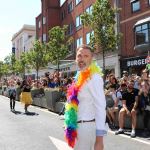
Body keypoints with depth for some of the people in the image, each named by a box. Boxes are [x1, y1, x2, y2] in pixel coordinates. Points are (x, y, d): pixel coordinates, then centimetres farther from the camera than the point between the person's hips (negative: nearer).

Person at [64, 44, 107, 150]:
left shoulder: (94, 78, -17)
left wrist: (99, 138, -24)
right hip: (78, 125, 8)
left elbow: (100, 107, -21)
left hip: (86, 126, -8)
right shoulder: (80, 77, 9)